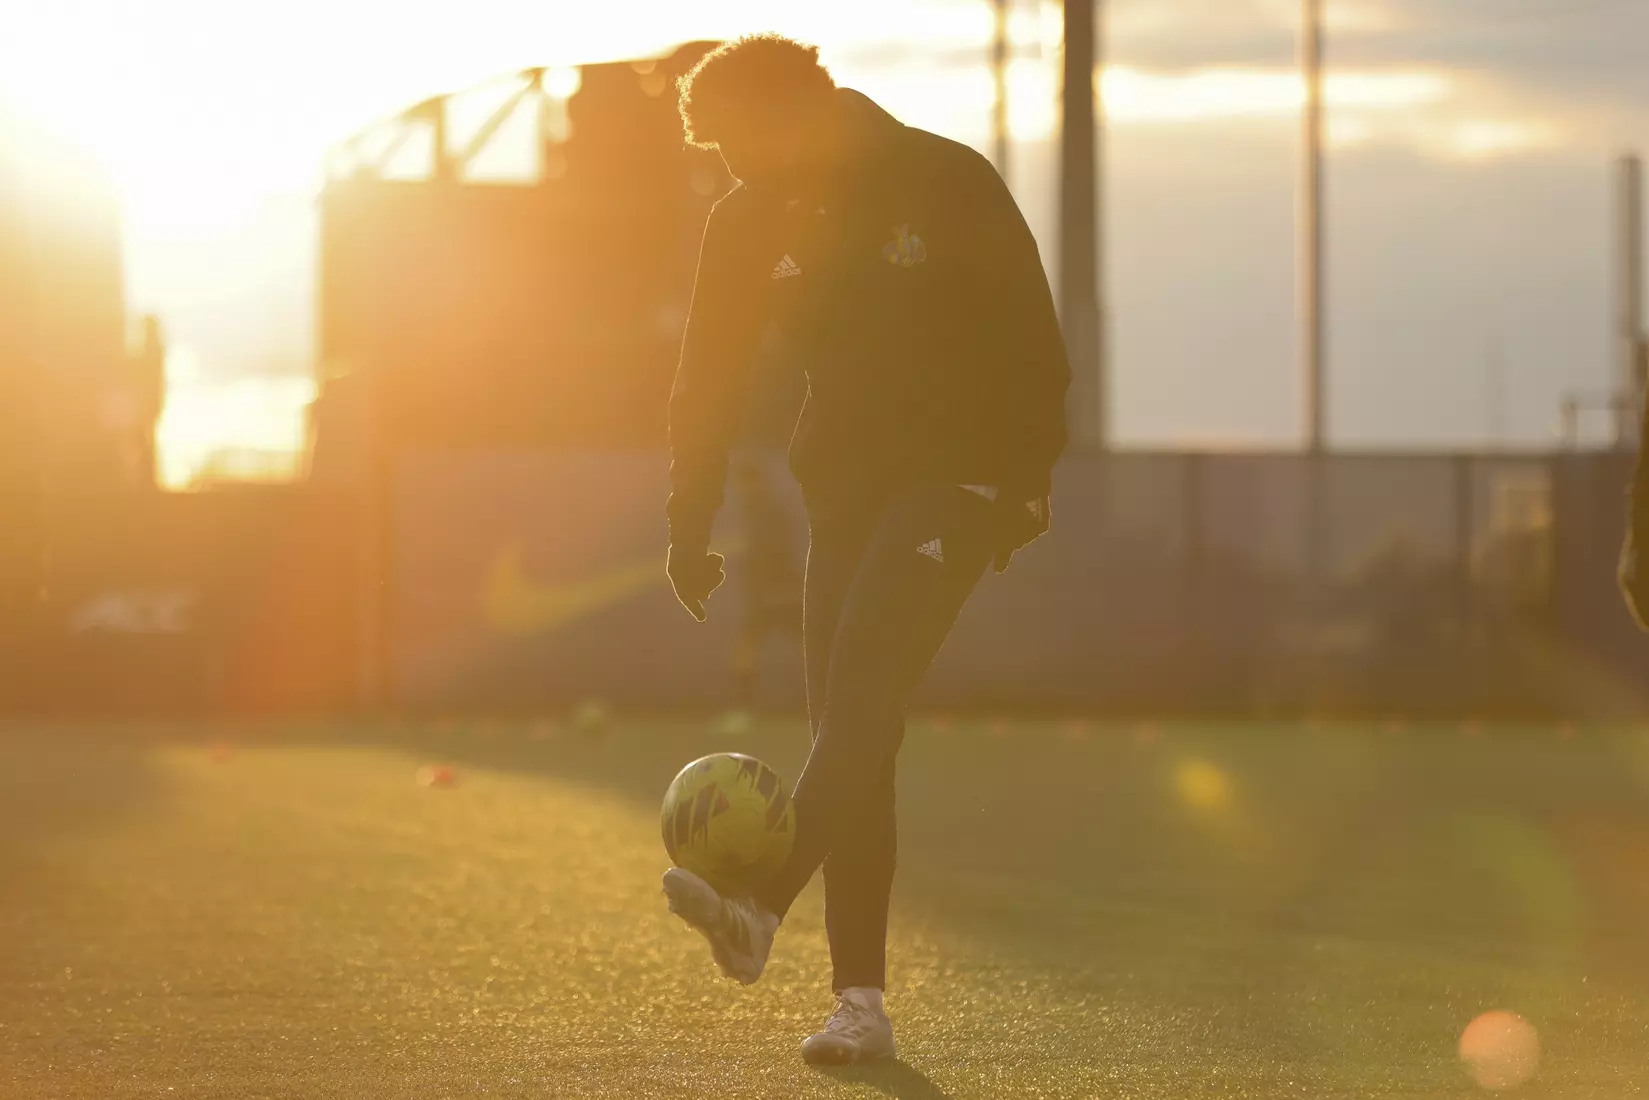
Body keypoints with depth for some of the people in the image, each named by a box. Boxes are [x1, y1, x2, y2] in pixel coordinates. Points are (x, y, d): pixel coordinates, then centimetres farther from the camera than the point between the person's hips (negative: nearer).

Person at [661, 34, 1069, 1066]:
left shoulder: (947, 183, -9)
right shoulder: (749, 224, 3)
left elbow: (1032, 337, -6)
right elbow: (709, 380, 6)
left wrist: (1028, 481, -10)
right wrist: (691, 527, -1)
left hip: (955, 476, -5)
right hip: (843, 486, 6)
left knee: (861, 681, -25)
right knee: (849, 732, -1)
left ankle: (759, 909, -40)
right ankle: (861, 1001, 0)